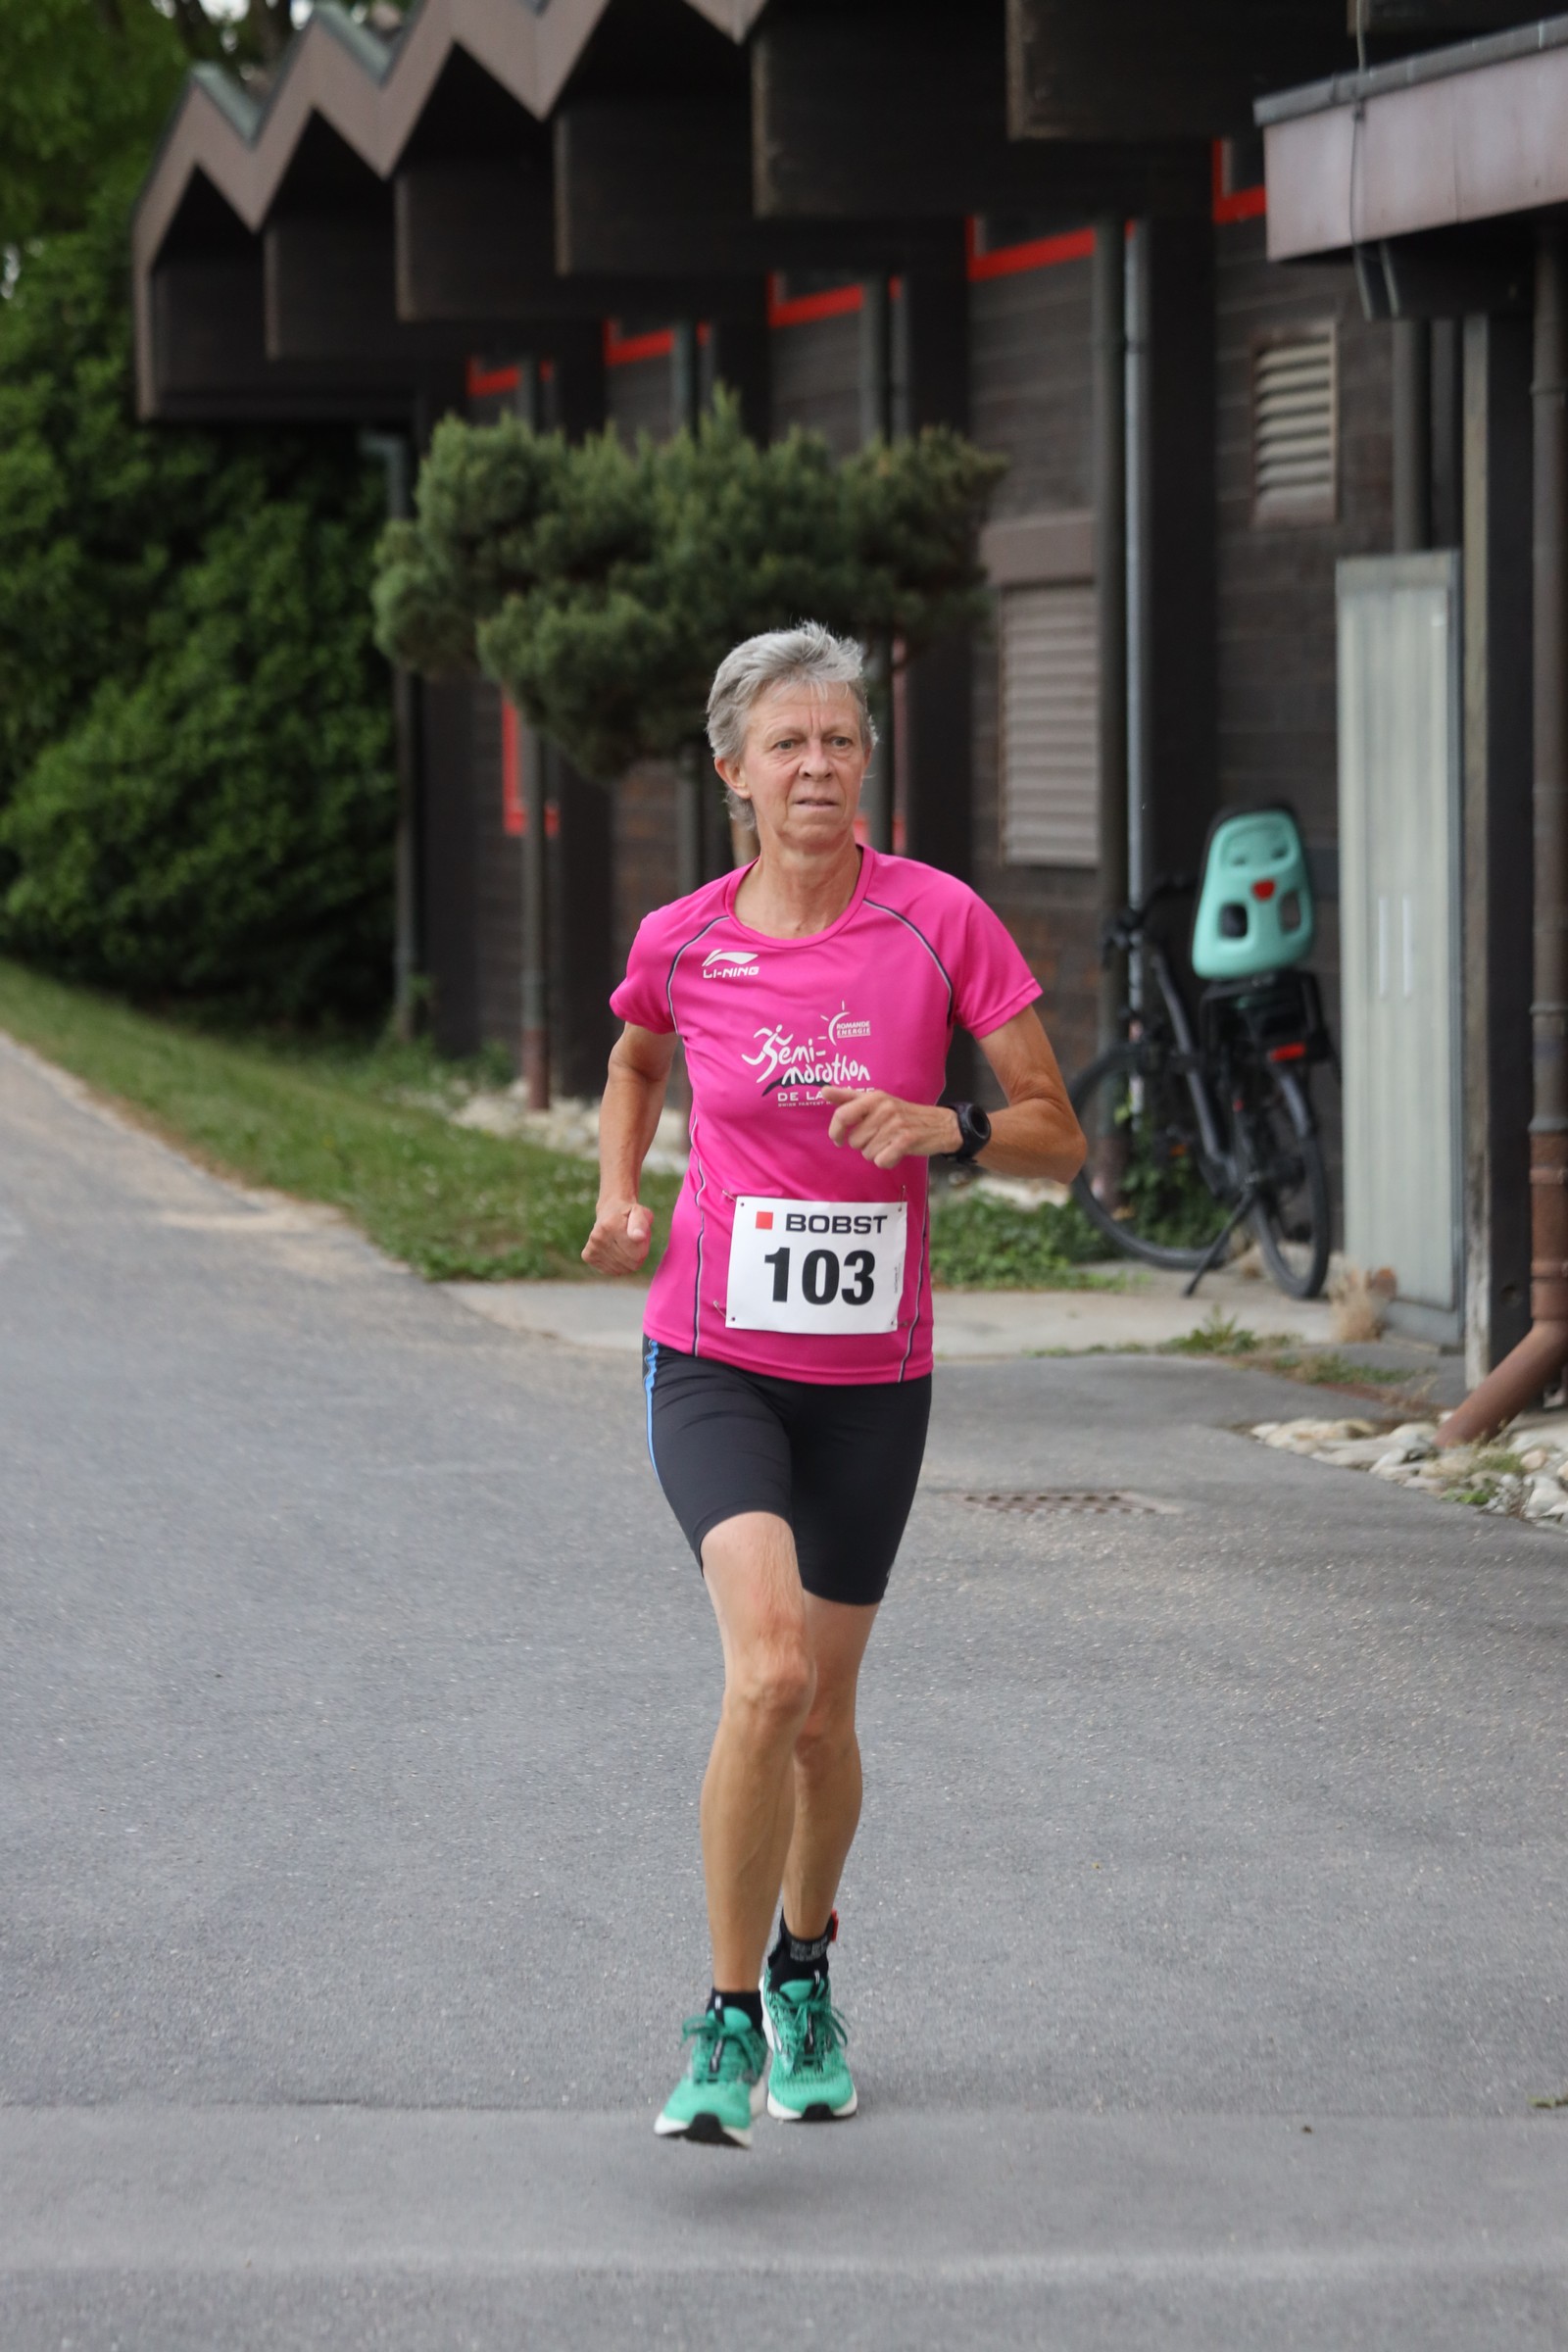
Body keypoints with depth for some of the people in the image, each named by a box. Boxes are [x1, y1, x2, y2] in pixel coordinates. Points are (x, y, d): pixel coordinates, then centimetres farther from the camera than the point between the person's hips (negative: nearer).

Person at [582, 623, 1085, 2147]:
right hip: (713, 1358, -1)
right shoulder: (679, 945, -2)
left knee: (822, 1711, 12)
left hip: (872, 1374, 1)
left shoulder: (941, 922, -6)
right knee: (768, 1671, -23)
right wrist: (620, 1201, 5)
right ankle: (727, 2024, -13)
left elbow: (1057, 1137, -2)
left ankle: (804, 1966, 41)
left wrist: (948, 1128, -22)